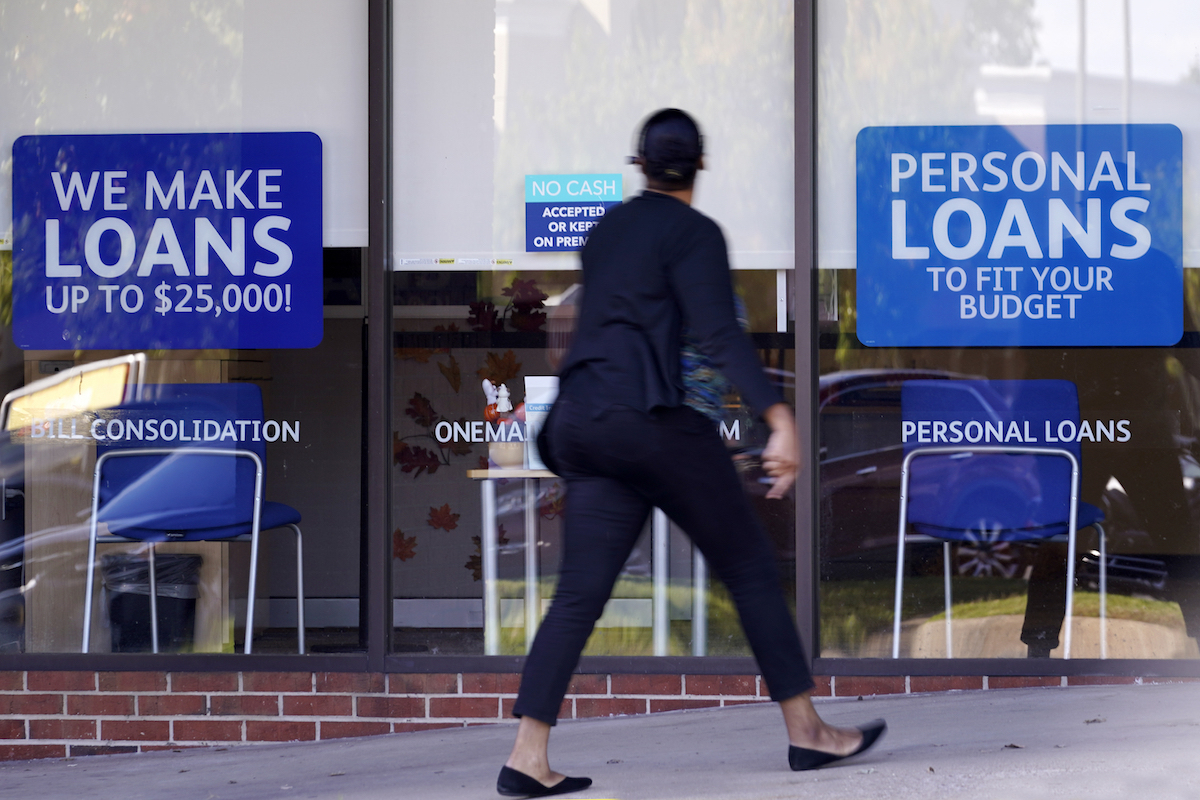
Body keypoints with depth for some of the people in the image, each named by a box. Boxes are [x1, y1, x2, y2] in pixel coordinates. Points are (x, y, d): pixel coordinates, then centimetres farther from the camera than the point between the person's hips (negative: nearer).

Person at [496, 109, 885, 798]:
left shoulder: (607, 230, 19)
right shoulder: (693, 232, -4)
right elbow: (721, 333, -17)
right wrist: (780, 419, -26)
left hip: (583, 423, 7)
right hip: (650, 418, -7)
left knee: (581, 591, 1)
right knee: (751, 567, 5)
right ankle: (807, 732, 9)